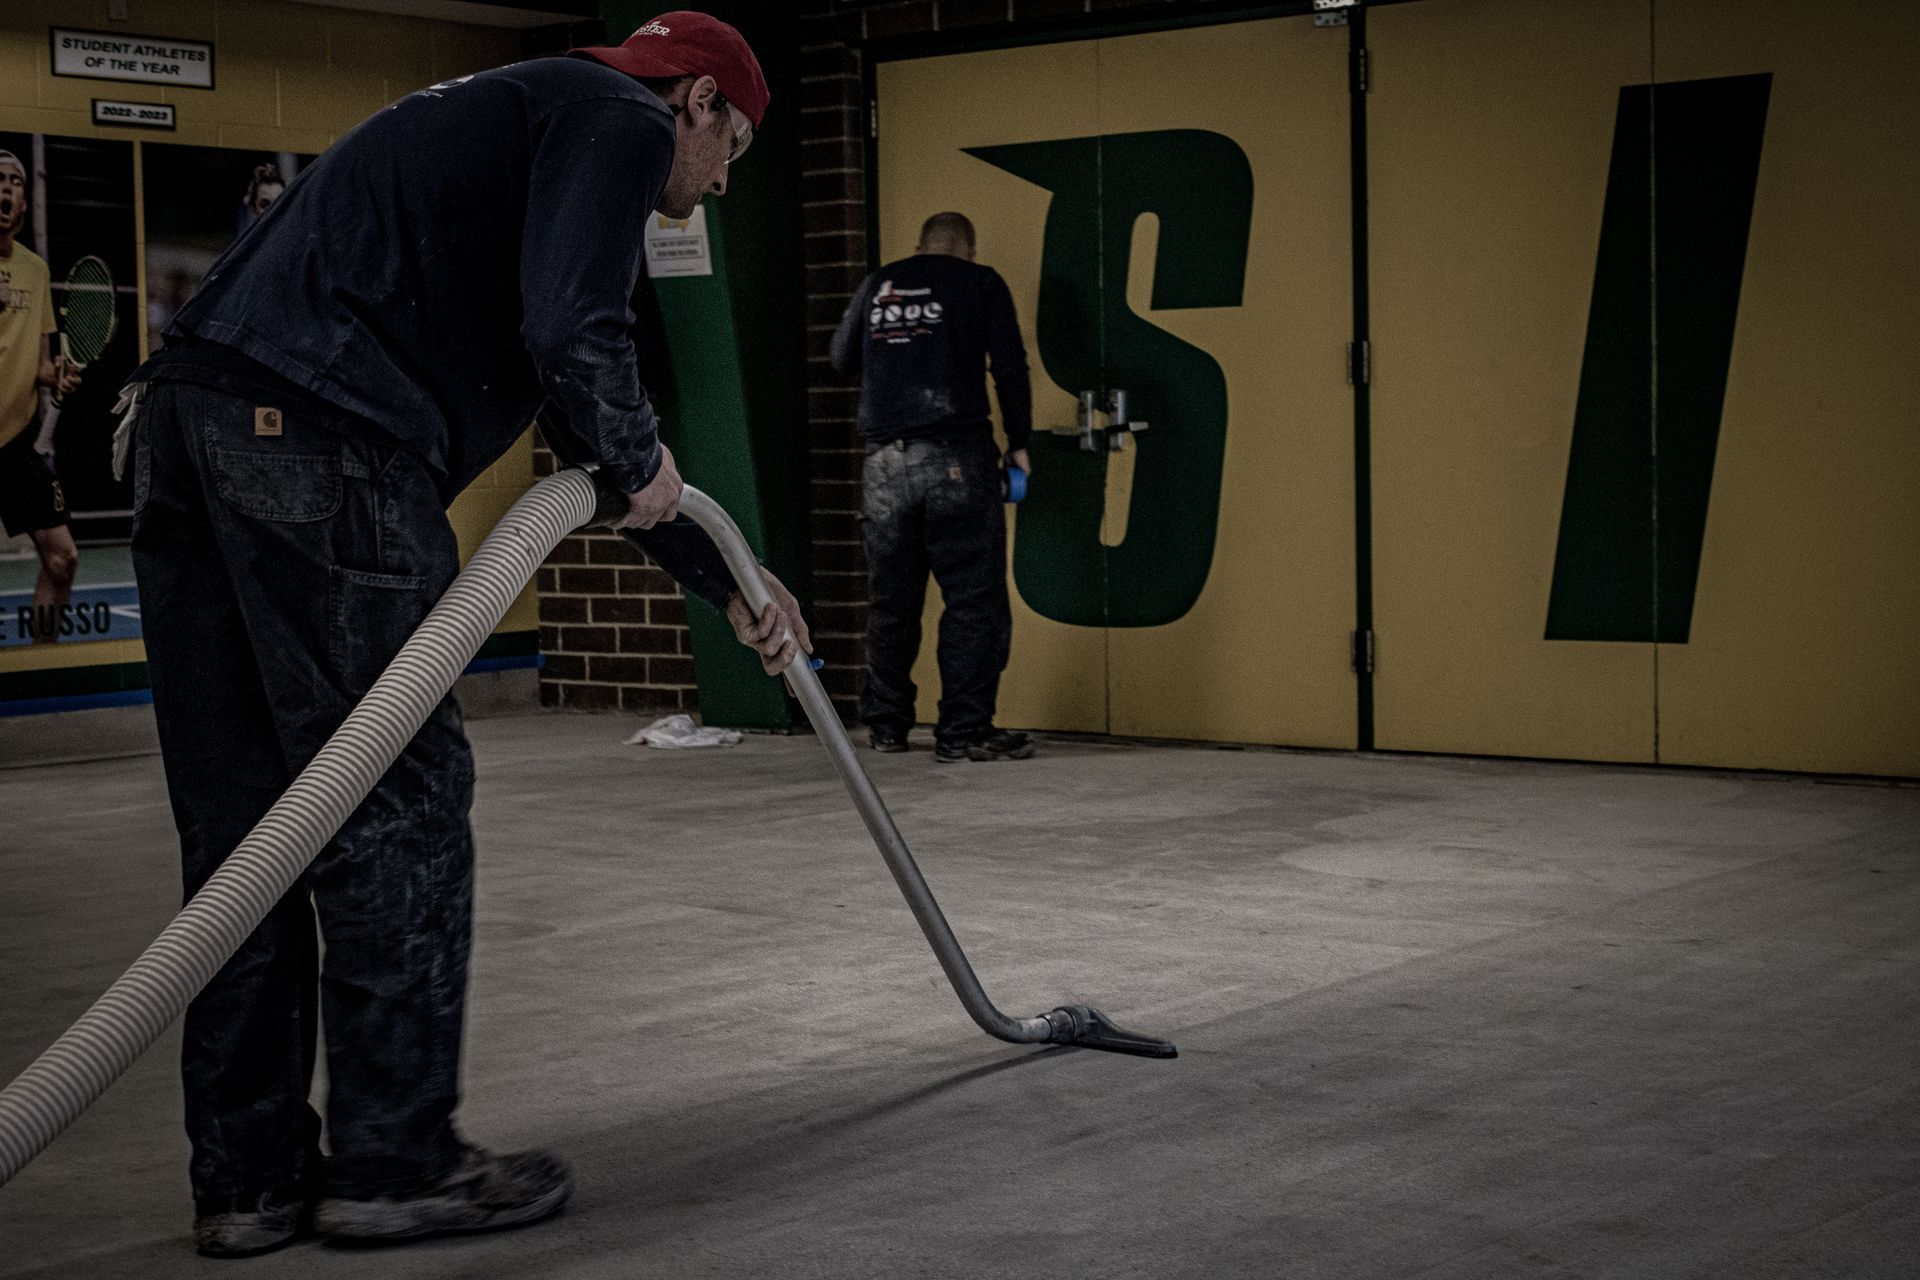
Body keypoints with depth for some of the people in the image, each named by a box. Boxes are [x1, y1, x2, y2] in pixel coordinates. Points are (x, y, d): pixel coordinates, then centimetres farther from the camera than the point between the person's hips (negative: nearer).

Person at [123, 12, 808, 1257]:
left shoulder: (521, 117, 34)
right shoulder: (623, 118, 6)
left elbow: (610, 437, 39)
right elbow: (572, 332, -14)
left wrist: (729, 584, 42)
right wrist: (643, 461, 6)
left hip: (191, 416, 9)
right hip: (316, 436, -9)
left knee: (241, 818, 11)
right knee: (399, 803, 0)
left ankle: (251, 1176, 17)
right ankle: (396, 1159, 8)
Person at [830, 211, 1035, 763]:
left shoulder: (878, 284, 15)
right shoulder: (980, 283, 6)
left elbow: (842, 359, 25)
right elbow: (1010, 367, 0)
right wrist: (1018, 442, 11)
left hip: (887, 462, 4)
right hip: (957, 456, -4)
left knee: (891, 598, 14)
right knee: (974, 597, -1)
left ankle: (885, 723, 22)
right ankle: (963, 730, -4)